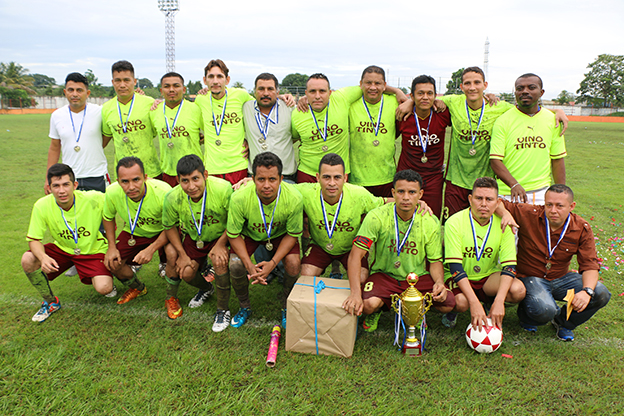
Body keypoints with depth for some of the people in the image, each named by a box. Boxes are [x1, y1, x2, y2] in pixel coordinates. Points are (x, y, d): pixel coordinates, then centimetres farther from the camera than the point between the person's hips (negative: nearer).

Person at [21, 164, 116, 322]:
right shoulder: (41, 206, -18)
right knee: (28, 260, -22)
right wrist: (43, 257, -34)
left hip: (92, 250, -3)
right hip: (62, 249, 3)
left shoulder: (93, 199, -25)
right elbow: (34, 239, -11)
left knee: (104, 289, -26)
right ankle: (50, 302, 3)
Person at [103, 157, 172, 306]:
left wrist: (151, 249, -32)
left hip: (162, 232, -4)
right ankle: (137, 288, 24)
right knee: (112, 263, -10)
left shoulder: (163, 192, -36)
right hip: (133, 233, 4)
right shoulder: (112, 192, -24)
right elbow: (108, 217, 0)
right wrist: (112, 246, -6)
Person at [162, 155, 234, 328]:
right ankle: (206, 288, 31)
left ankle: (222, 310, -6)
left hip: (222, 235, -3)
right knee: (186, 273, -8)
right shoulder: (173, 198, -23)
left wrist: (220, 244, -24)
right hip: (193, 238, 3)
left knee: (219, 261, -28)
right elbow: (169, 227, -4)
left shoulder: (223, 189, -33)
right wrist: (182, 254, -6)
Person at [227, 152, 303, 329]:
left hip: (280, 234, 0)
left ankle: (286, 307, 7)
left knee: (294, 264, -24)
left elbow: (292, 234, -17)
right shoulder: (239, 198, -34)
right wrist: (249, 265, -29)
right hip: (249, 234, 0)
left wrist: (273, 263, -28)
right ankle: (245, 307, 10)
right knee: (236, 266, -23)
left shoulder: (293, 198, -33)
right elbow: (234, 235, -17)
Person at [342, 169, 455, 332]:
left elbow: (435, 261, 3)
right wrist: (355, 293, -33)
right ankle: (375, 312, 8)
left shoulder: (431, 222, -6)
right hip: (384, 275, -3)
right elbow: (355, 255, -21)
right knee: (368, 304, -33)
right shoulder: (376, 217, -16)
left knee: (448, 303, -20)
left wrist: (439, 282, -21)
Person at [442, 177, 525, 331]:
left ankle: (492, 305, 9)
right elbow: (455, 266, -23)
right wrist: (474, 303, -34)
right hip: (459, 278, -4)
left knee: (518, 289, -25)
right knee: (461, 301, -36)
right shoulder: (455, 222, -18)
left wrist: (499, 302, -30)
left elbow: (509, 265, -14)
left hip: (489, 277, 4)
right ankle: (453, 310, 3)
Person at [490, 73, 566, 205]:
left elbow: (557, 159, 11)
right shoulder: (503, 120, -4)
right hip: (509, 194, -2)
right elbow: (495, 160, -11)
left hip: (542, 193, 3)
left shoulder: (552, 119, 8)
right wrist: (514, 184, -26)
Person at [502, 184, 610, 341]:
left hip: (562, 278, 4)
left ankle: (563, 321, 11)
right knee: (545, 310, -34)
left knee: (601, 294, -18)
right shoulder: (528, 215, -16)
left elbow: (590, 265, -9)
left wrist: (587, 291, -28)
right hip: (530, 277, -4)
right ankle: (526, 313, 8)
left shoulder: (582, 229, -7)